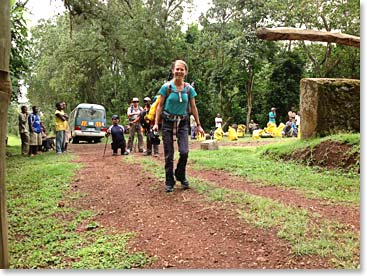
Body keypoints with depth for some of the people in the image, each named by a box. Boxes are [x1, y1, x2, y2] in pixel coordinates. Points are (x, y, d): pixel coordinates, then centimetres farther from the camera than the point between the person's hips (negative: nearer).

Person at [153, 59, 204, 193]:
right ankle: (169, 182, 15)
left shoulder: (189, 89, 1)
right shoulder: (166, 87, -5)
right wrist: (156, 123, -7)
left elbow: (193, 107, 7)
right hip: (168, 122, -1)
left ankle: (180, 175, 17)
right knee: (169, 155, 1)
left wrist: (198, 125, 7)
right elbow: (160, 105, -1)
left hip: (183, 122, 2)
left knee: (184, 152, -11)